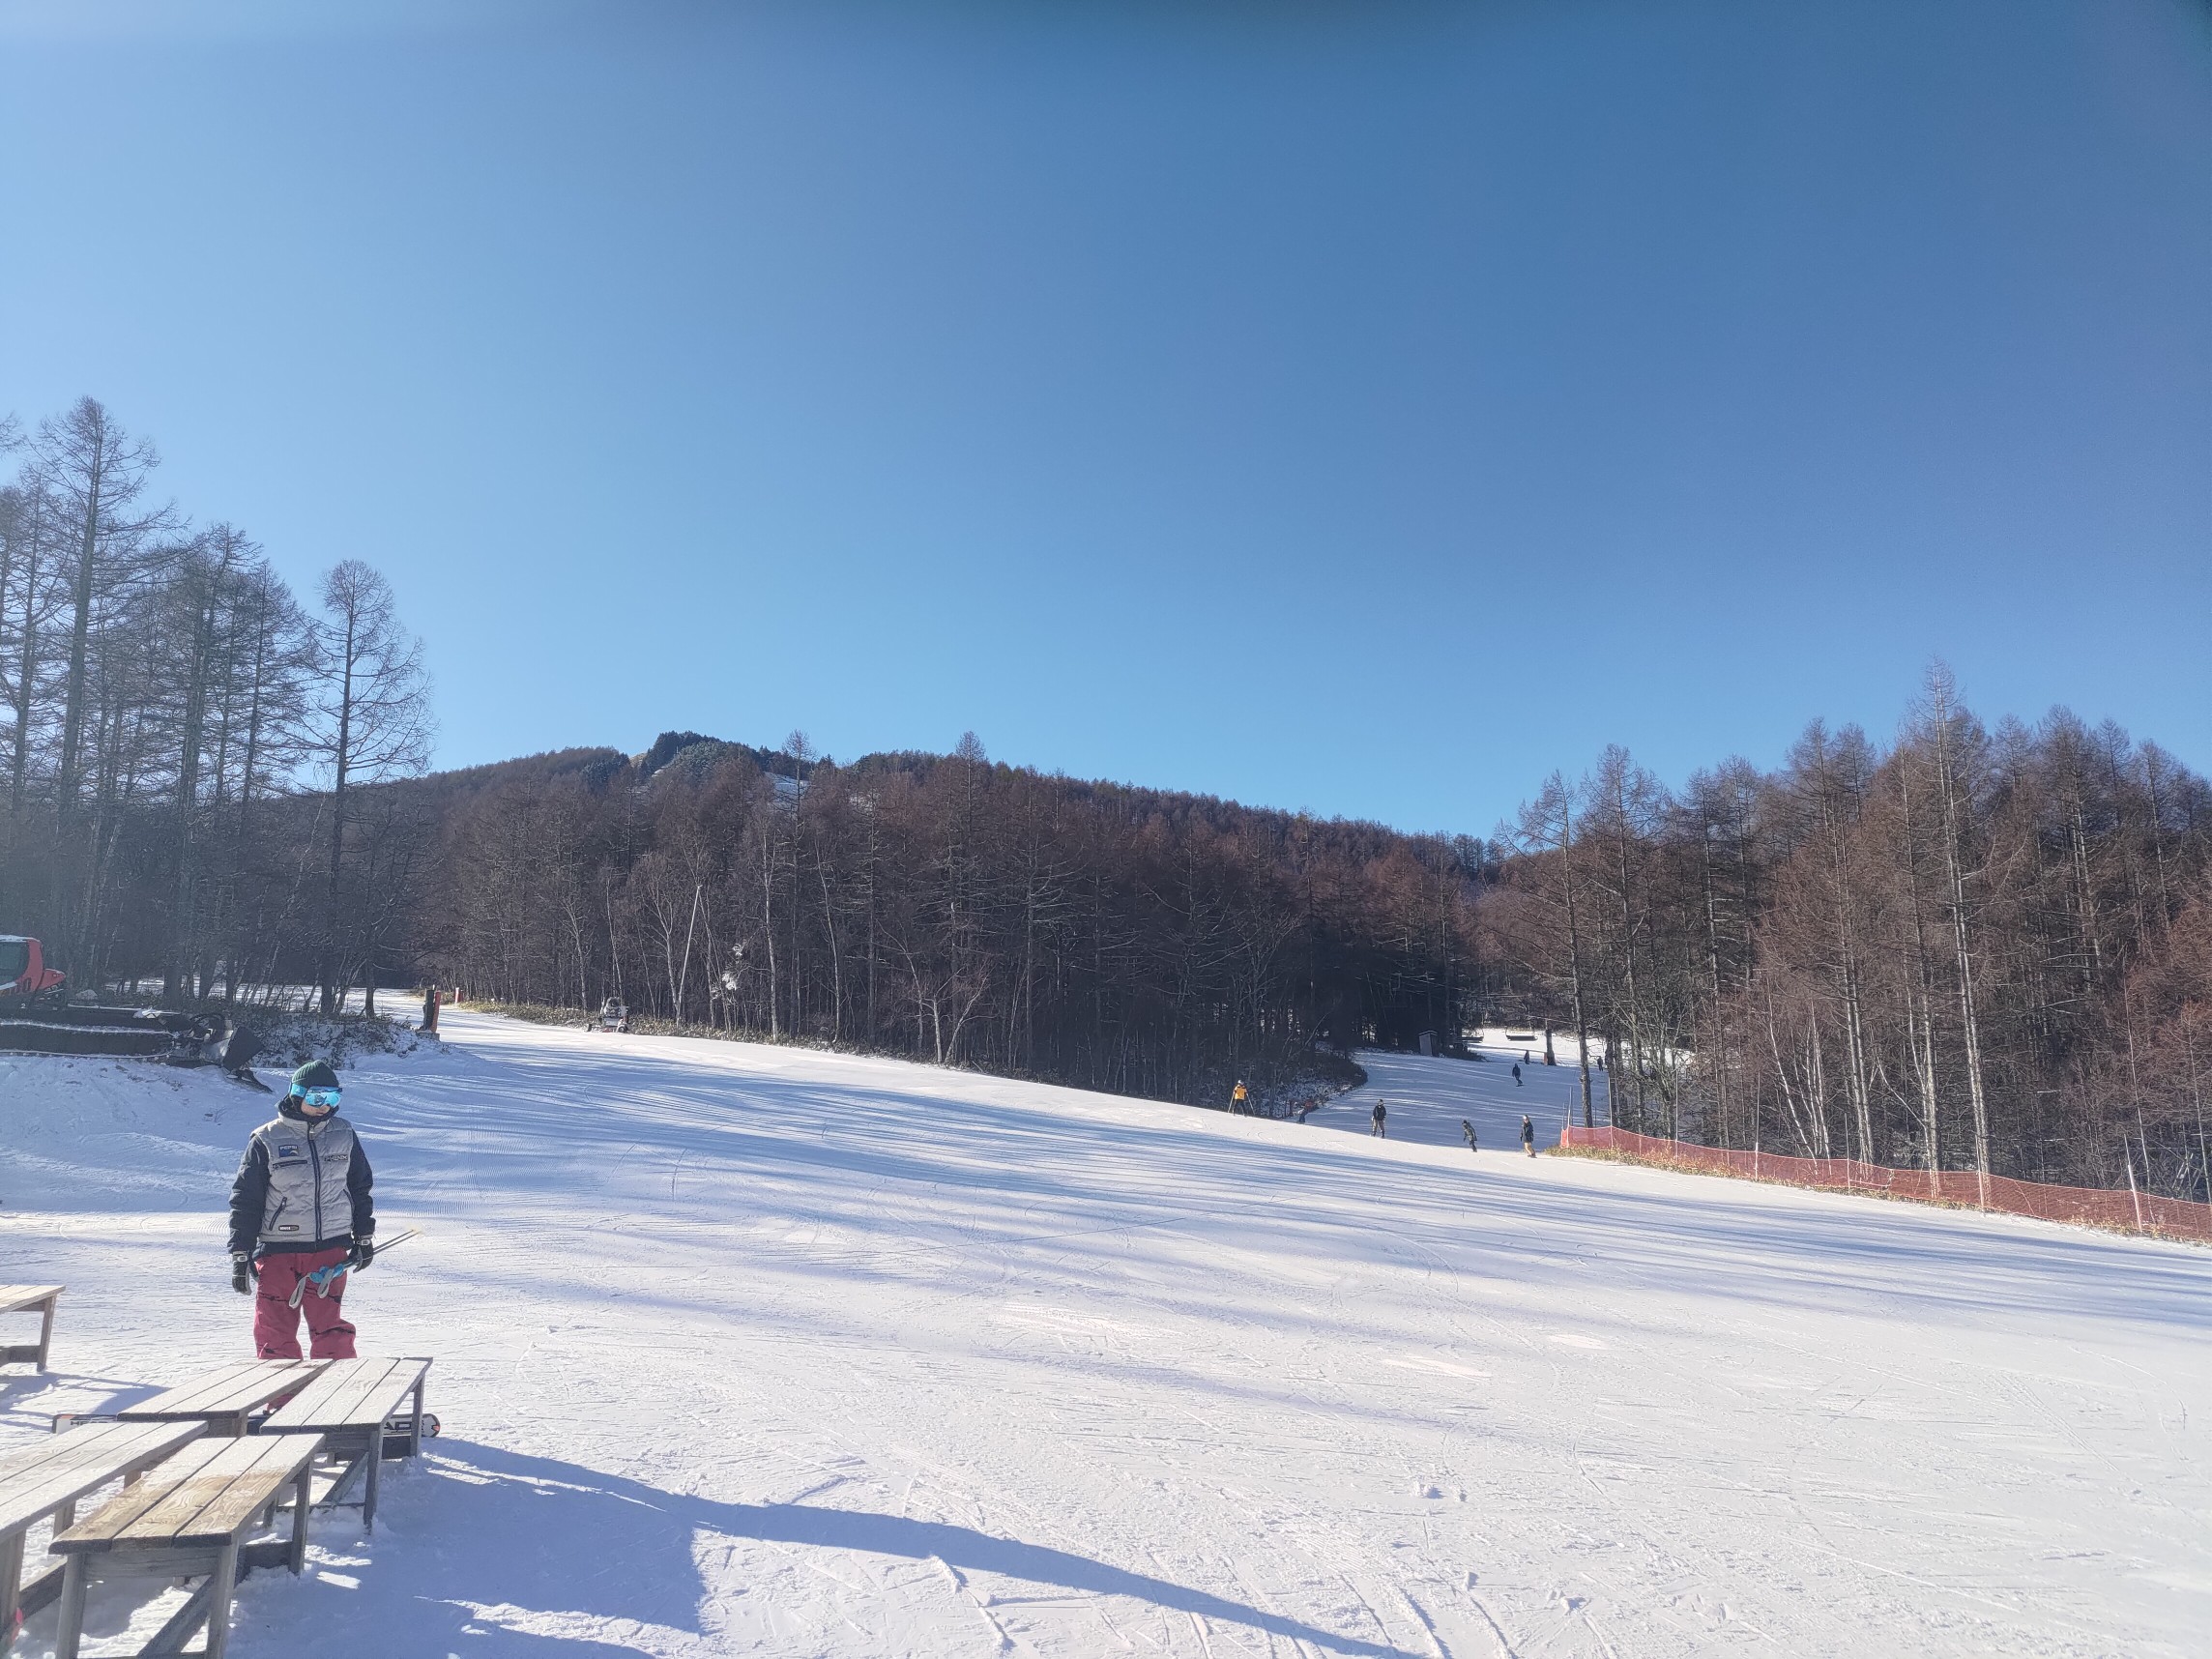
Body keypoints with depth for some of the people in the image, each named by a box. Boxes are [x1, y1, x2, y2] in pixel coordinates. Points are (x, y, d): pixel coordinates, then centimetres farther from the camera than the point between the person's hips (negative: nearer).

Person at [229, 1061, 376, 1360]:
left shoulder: (344, 1135, 6)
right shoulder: (267, 1140, -4)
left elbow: (361, 1187, 16)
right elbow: (245, 1200, 1)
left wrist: (364, 1238, 16)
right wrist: (240, 1256, -1)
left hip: (331, 1250, 2)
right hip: (277, 1251, -1)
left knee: (330, 1330, 1)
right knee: (275, 1335, 2)